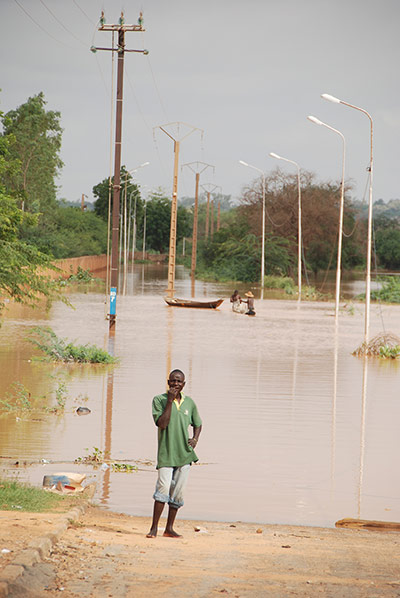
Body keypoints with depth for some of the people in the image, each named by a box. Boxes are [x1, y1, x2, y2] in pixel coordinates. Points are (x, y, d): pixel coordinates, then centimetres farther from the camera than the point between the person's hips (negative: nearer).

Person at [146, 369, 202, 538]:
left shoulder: (189, 402, 10)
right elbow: (162, 424, -16)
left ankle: (169, 528, 14)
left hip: (184, 454, 4)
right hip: (166, 453, -4)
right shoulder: (159, 400, -3)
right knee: (163, 488, -15)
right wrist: (170, 401, -18)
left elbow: (197, 424, 25)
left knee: (178, 492, 5)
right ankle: (154, 528, -9)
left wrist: (195, 439, 6)